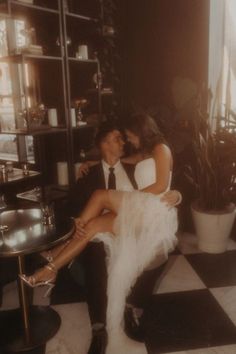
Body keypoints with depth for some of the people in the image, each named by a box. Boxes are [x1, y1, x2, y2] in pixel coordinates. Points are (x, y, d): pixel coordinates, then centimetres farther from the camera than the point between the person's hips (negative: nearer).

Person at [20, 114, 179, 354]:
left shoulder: (161, 149, 2)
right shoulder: (142, 154, 28)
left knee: (102, 195, -25)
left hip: (154, 212, -8)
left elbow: (161, 185, -10)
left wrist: (129, 197, -10)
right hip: (137, 211, 8)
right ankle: (51, 269, -14)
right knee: (94, 224, -12)